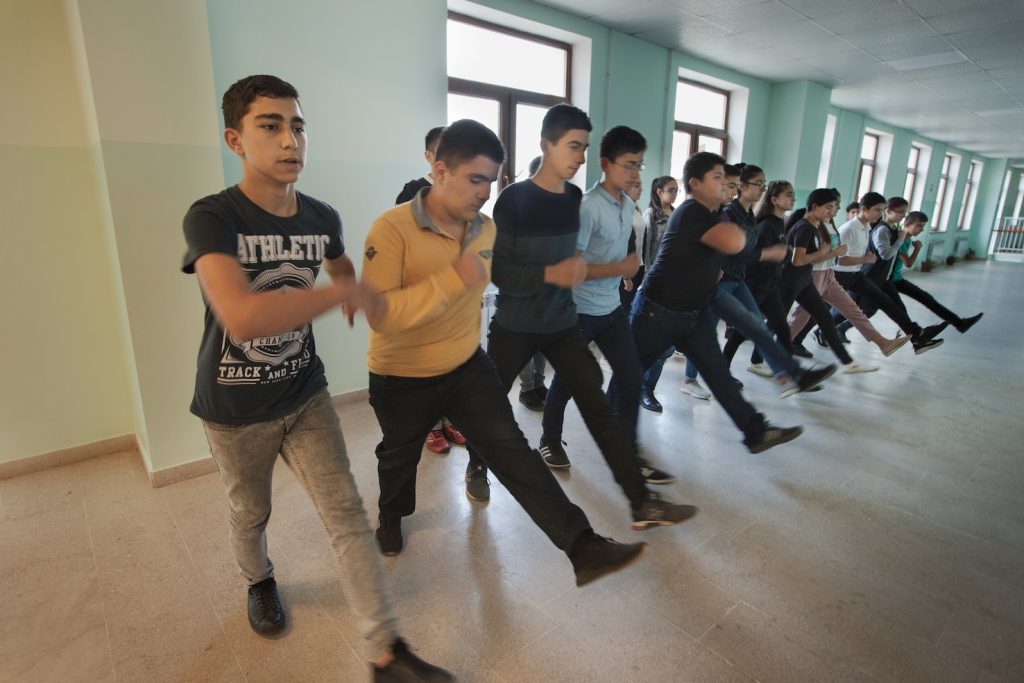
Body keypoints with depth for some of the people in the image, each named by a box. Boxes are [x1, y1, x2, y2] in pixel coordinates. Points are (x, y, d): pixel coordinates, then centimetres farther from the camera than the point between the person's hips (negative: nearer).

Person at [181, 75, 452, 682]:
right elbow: (242, 317, -40)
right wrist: (347, 293, -30)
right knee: (251, 511, 22)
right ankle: (260, 580, 55)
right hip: (235, 408, -2)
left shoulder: (323, 217, -6)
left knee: (347, 513, 0)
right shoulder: (212, 217, -22)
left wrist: (353, 294, 2)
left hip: (305, 394, 3)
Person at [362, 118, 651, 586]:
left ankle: (582, 547, -4)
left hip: (467, 366, 4)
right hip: (401, 378, -3)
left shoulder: (486, 229, -3)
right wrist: (452, 279, -36)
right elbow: (378, 315, -32)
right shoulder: (391, 229, -24)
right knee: (399, 456, 20)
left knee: (511, 449, -5)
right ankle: (391, 517, 52)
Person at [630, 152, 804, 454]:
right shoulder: (692, 212, -20)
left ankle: (756, 432, 13)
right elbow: (734, 243, -34)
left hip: (694, 311, 9)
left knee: (718, 372, 8)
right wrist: (736, 229, -13)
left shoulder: (709, 213, 11)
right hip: (658, 310, -9)